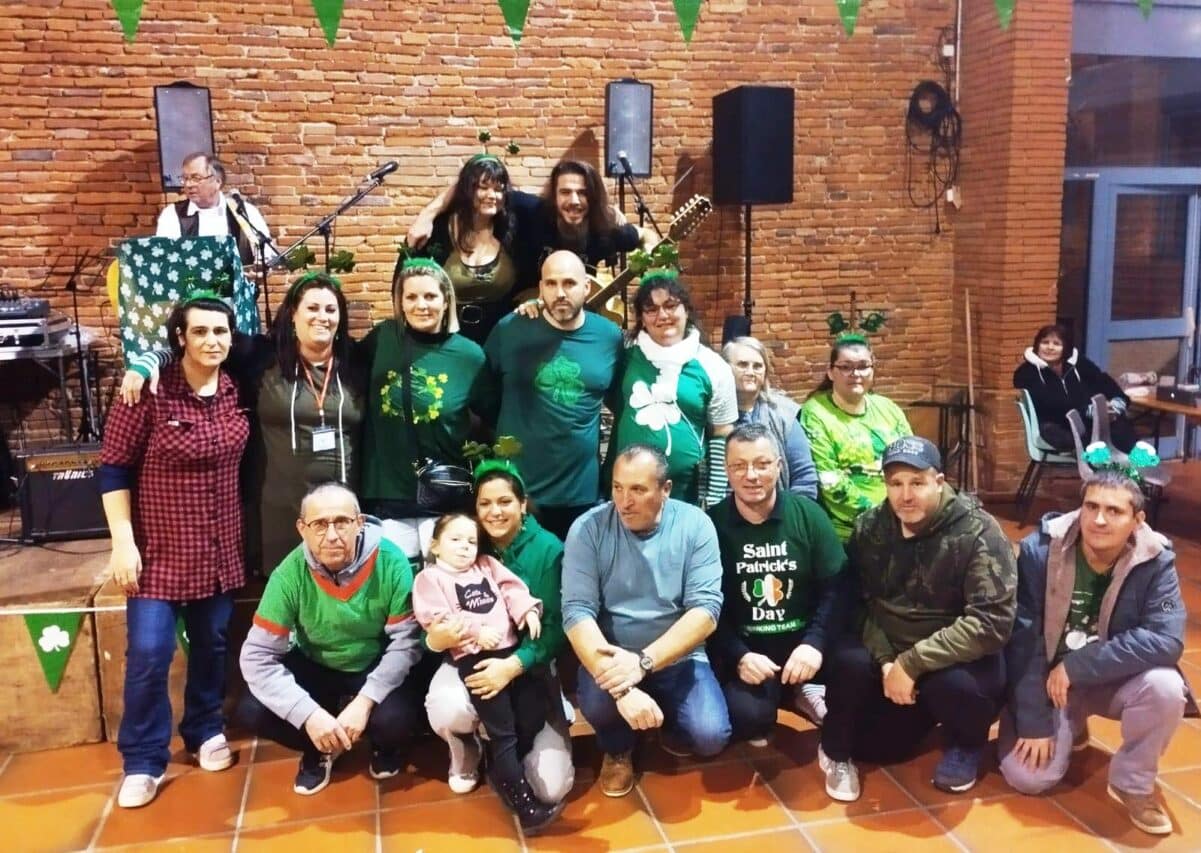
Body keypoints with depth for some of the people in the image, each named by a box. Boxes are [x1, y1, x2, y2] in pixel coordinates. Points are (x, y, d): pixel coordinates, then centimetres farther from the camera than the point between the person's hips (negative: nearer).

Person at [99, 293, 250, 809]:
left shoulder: (236, 392, -1)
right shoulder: (149, 392, -15)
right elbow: (113, 468, -11)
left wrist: (246, 534, 10)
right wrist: (123, 542, -14)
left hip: (218, 548, 4)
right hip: (158, 548, -4)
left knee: (212, 645, 14)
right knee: (148, 654, -5)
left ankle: (205, 730, 36)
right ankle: (143, 761, 13)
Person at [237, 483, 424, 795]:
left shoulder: (391, 563, -24)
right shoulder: (290, 574, -21)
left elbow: (405, 642, -19)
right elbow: (257, 656, -21)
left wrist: (365, 701, -31)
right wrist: (309, 714, -31)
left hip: (375, 668, -1)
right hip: (314, 668, 2)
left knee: (396, 717, -31)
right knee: (252, 710, -23)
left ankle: (384, 746, 10)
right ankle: (318, 752, 9)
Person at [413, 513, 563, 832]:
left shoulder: (487, 565, 22)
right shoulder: (430, 578, 6)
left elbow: (512, 588, 9)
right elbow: (436, 620, -7)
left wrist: (528, 611, -9)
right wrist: (477, 632, -15)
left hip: (511, 647, 6)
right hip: (472, 655, -6)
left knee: (535, 704, -2)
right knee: (501, 727, -10)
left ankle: (502, 767, 15)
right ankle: (518, 793, -5)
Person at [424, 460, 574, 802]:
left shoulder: (548, 549, -9)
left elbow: (556, 626, -14)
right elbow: (432, 619, -2)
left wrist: (514, 665, -29)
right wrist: (435, 639, -27)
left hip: (529, 668, 0)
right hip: (470, 661, 1)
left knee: (551, 788, -12)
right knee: (449, 711, -36)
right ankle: (464, 752, 5)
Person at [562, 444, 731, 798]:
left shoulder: (695, 525, -9)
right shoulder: (588, 529, -11)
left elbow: (706, 610, -16)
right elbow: (577, 612, -19)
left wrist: (644, 661, -29)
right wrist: (621, 687, -32)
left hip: (676, 657, 1)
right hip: (610, 658, 0)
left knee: (710, 736, -23)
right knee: (597, 701, -32)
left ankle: (669, 729, 17)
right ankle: (617, 751, 7)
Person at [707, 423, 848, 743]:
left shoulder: (808, 514, -1)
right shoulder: (712, 524, -7)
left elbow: (835, 588, -4)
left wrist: (815, 642, -20)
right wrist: (739, 656, -20)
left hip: (803, 640, 2)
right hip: (743, 647, -1)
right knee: (747, 715, -29)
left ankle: (800, 690, 7)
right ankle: (791, 693, 9)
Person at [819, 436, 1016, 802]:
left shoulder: (978, 533, -19)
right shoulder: (869, 528, -5)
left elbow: (991, 623, -25)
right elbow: (859, 604, -4)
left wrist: (912, 663, -28)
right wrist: (886, 661, -21)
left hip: (959, 658, -3)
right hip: (889, 652, 3)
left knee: (953, 686, -35)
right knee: (849, 661, -26)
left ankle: (966, 742, 4)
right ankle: (837, 752, 5)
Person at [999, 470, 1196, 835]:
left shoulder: (1156, 561, -16)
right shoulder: (1039, 549, -20)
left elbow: (1166, 641, -27)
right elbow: (1023, 640, -17)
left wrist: (1076, 667, -30)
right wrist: (1033, 721, -18)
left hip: (1115, 680, 1)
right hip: (1046, 678, -1)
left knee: (1165, 687, -31)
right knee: (1027, 777, -15)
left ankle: (1132, 783, -4)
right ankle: (1071, 727, 20)